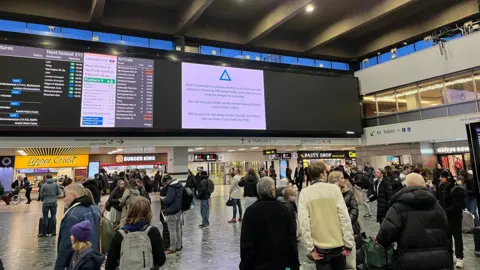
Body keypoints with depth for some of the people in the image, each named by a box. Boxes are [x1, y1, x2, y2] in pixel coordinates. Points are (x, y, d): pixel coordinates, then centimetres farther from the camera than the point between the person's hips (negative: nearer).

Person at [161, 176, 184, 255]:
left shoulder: (171, 187, -18)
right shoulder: (180, 185, 9)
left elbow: (168, 200, -23)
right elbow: (181, 197, 18)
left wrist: (162, 198, -5)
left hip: (171, 212, -9)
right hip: (178, 210, 9)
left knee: (172, 231, -1)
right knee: (178, 229, 15)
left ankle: (172, 248, 6)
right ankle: (178, 246, 24)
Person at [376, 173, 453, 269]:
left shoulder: (399, 207, -7)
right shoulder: (436, 206, 11)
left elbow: (387, 232, -19)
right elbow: (447, 234, 14)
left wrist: (380, 240, 4)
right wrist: (449, 262, 23)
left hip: (411, 262, -5)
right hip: (439, 260, 5)